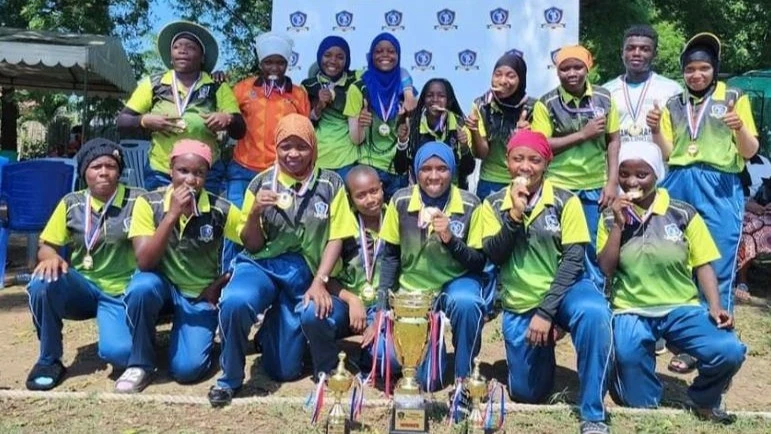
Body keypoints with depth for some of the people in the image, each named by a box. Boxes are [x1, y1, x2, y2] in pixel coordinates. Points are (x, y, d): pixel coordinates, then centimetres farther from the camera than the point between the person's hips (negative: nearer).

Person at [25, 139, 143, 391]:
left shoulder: (136, 200, -7)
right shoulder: (71, 204, 1)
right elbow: (46, 247, 4)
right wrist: (52, 258, -18)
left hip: (120, 294, -3)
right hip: (82, 287, 4)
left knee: (117, 353, -30)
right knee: (43, 282, -30)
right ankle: (48, 360, -7)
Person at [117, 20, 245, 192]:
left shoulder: (217, 87, 1)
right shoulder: (153, 84, 3)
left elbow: (239, 131, -1)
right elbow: (122, 122, 4)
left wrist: (228, 120, -22)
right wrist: (145, 120, -16)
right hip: (159, 173, 1)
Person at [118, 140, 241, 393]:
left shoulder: (221, 210, -14)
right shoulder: (149, 203, -14)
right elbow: (144, 263, -24)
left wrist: (219, 284, -11)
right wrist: (173, 214, -32)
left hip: (201, 296, -1)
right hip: (161, 286, 1)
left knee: (187, 369, -21)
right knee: (142, 286, -35)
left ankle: (200, 335, 15)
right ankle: (140, 363, -12)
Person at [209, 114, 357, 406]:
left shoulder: (331, 184, 1)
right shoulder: (261, 183, 2)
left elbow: (336, 239, 0)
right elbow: (252, 246, 4)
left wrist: (319, 282, -14)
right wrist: (254, 213, -16)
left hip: (305, 275, 0)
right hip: (261, 265, 0)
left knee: (284, 370, 0)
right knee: (235, 301, -36)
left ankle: (275, 327, 36)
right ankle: (230, 378, -8)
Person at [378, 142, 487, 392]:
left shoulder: (470, 205, -10)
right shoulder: (401, 201, -7)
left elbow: (479, 262, -7)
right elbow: (390, 256, 2)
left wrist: (451, 240, -25)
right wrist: (383, 302, -7)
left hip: (456, 281, 0)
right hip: (412, 288, 1)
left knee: (466, 304, -38)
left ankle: (464, 376, -12)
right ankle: (432, 347, 19)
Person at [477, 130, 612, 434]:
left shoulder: (565, 201, -7)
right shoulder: (494, 203, 1)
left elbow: (573, 260, -12)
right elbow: (494, 256, -10)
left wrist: (546, 311, -19)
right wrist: (515, 214, -22)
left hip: (563, 289, -2)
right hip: (518, 305, 2)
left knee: (594, 314, -37)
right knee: (526, 394, 6)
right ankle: (543, 344, 40)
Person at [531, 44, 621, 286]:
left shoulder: (604, 98, 2)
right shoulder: (546, 104, -5)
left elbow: (613, 141, 5)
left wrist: (613, 182, -2)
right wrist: (583, 134, -14)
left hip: (596, 187, 2)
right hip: (559, 188, -2)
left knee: (595, 247, 10)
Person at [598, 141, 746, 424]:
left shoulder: (683, 214, 0)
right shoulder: (612, 216, 4)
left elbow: (703, 264, 3)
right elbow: (606, 270, -2)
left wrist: (715, 306, -11)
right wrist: (618, 225, -10)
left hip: (681, 308, 0)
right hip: (631, 311, 0)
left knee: (730, 351, -24)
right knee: (628, 353, -31)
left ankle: (704, 399, 12)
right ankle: (646, 401, 6)